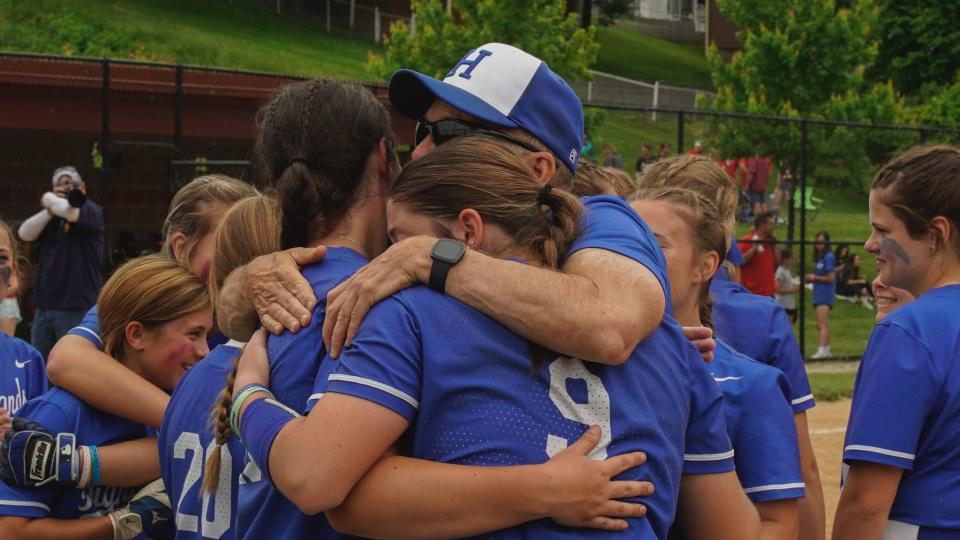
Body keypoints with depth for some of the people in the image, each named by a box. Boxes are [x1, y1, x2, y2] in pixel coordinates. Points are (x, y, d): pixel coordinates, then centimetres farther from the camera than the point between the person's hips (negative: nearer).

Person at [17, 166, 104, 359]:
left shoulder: (91, 211, -3)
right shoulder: (51, 217, 16)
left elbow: (70, 211, -24)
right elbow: (25, 234, 2)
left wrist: (49, 199, -6)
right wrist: (49, 211, -9)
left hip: (76, 308, -7)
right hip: (44, 305, 7)